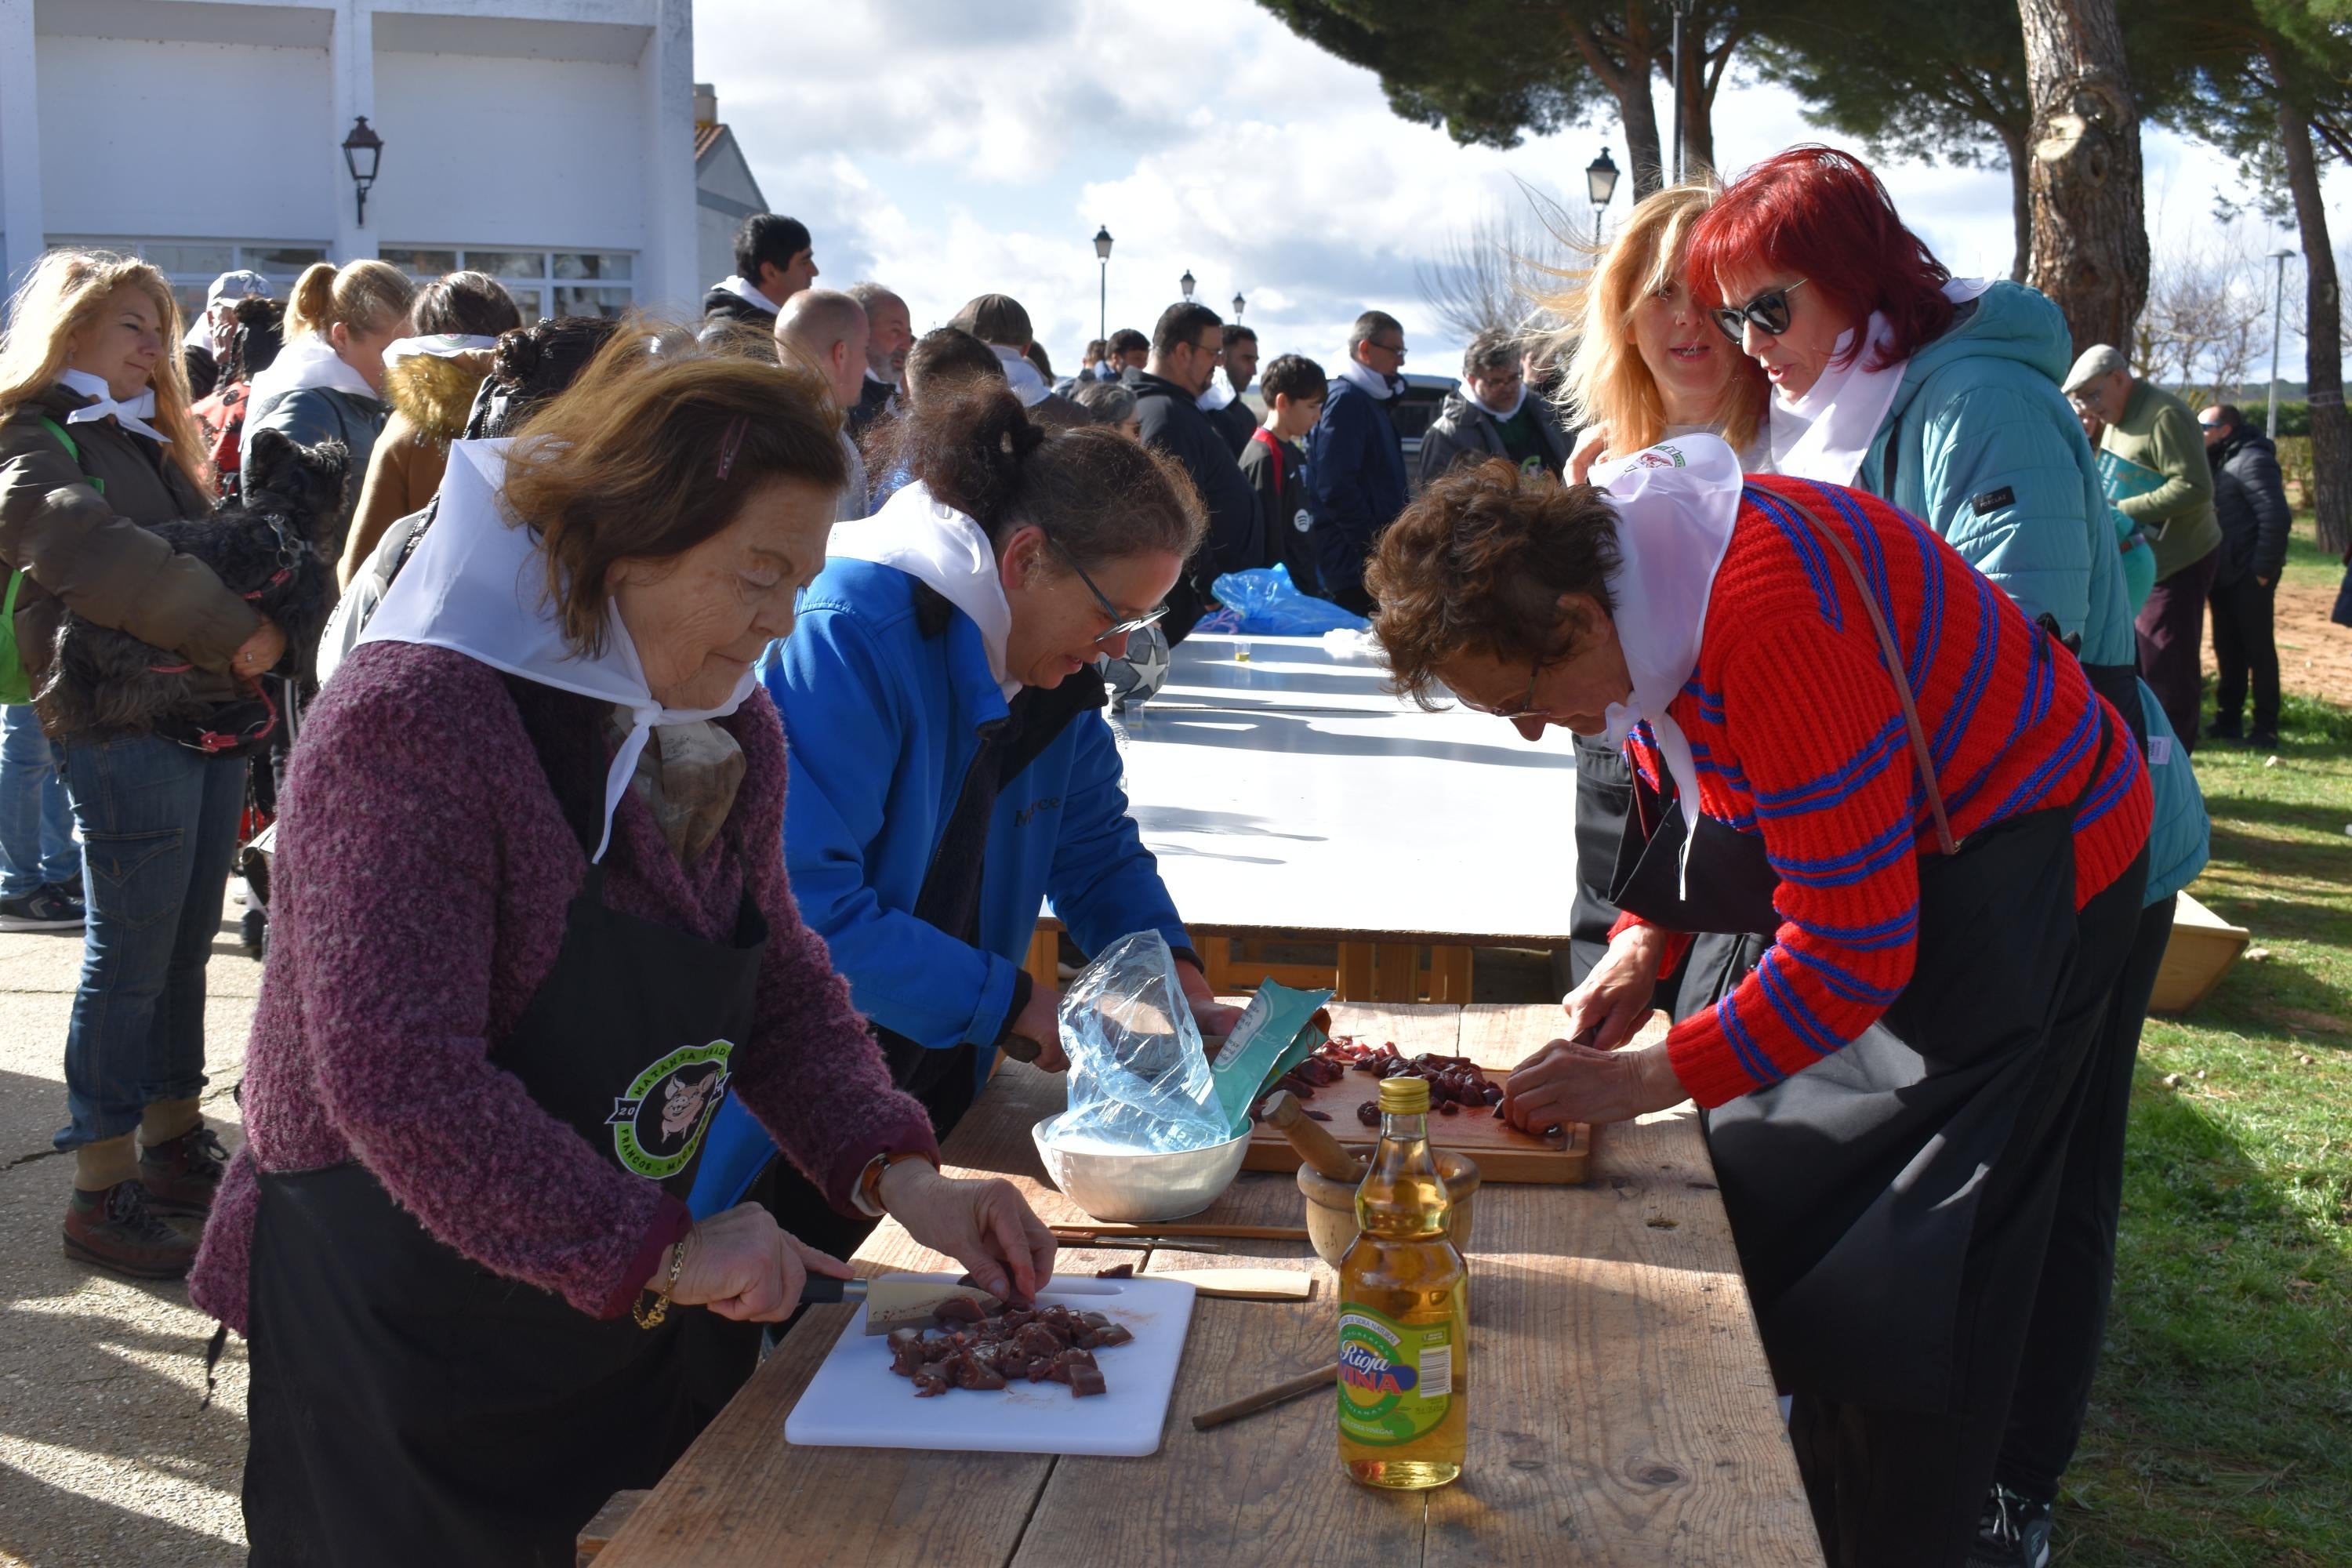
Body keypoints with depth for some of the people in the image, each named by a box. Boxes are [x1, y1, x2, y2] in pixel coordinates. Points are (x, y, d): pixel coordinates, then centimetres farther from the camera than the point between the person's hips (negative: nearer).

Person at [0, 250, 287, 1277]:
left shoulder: (147, 441, 24)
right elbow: (90, 551, -23)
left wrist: (259, 636, 3)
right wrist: (232, 629, -20)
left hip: (212, 716, 8)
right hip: (124, 728, -8)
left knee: (182, 952, 14)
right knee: (128, 963, -4)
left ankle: (172, 1148, 26)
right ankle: (100, 1198, 5)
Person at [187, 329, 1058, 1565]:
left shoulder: (720, 724, 3)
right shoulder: (410, 725, -23)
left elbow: (779, 979, 9)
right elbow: (398, 1085, -28)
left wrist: (896, 1172, -6)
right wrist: (660, 1251, -27)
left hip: (632, 1313, 8)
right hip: (403, 1326, -7)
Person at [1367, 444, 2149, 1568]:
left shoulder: (1776, 629, -37)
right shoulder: (1617, 565, -8)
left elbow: (1855, 950, -33)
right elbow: (1680, 777, 11)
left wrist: (1648, 1080, -27)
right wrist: (1644, 941, -3)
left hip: (2026, 858, -9)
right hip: (1875, 854, 9)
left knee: (1907, 1284, -7)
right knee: (1777, 1198, 13)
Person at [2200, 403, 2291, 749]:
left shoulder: (2252, 460, -14)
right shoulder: (2218, 462, 16)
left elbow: (2276, 517, -21)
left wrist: (2264, 569, -20)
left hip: (2250, 577, -9)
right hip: (2224, 575, 9)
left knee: (2258, 649, -3)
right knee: (2227, 648, 13)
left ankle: (2266, 729, 2)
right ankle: (2228, 720, 21)